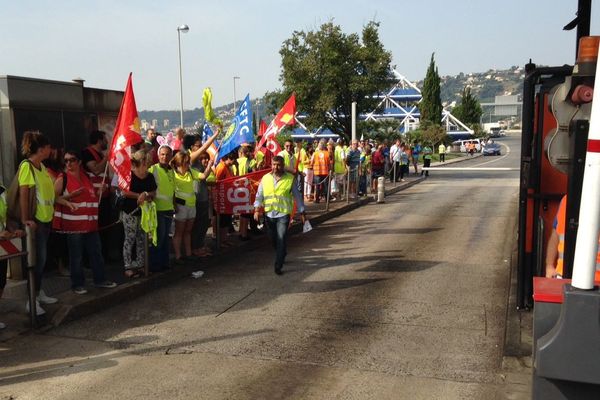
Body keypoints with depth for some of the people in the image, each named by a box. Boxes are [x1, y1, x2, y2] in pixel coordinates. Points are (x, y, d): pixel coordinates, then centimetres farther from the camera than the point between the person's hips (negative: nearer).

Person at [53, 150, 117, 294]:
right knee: (76, 255, 1)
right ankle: (77, 284, 12)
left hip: (90, 223, 6)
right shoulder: (62, 178, -4)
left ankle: (100, 279, 24)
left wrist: (100, 191, 11)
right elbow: (53, 197, -11)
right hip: (73, 224, -6)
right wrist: (67, 199, -24)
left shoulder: (86, 176, 12)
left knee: (96, 252, 12)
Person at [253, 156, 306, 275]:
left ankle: (278, 266, -7)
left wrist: (302, 212, 5)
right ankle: (282, 256, 41)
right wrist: (257, 209, -3)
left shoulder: (290, 179, -2)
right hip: (269, 214, 3)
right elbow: (259, 195, 9)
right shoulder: (265, 178, 4)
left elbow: (297, 196, 4)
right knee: (273, 239, 15)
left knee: (281, 239, -11)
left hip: (283, 213, -3)